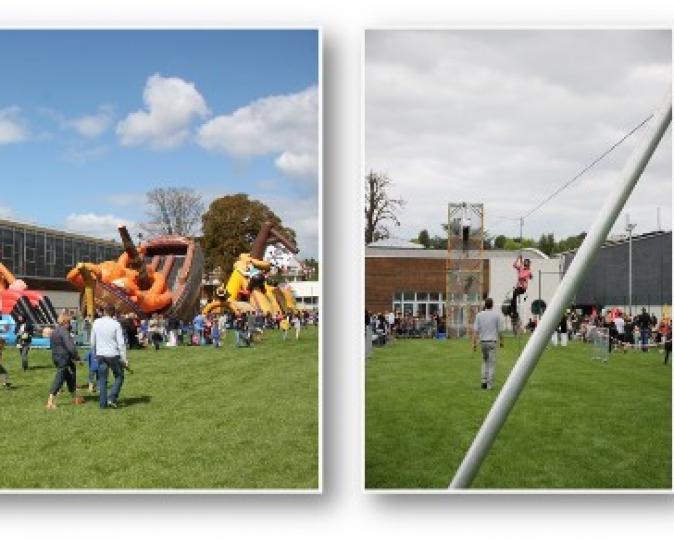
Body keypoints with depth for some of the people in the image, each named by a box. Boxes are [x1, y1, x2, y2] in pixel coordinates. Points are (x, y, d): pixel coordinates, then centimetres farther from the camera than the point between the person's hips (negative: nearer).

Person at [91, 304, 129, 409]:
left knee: (102, 379, 11)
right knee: (119, 376, 13)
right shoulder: (116, 325, -10)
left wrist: (94, 353, 24)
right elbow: (121, 343, -10)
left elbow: (93, 341, 10)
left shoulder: (96, 323, 2)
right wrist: (124, 360, -6)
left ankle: (103, 403, 11)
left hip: (100, 354, 4)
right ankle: (112, 398, 0)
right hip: (113, 354, -3)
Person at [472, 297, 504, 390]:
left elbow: (475, 331, -2)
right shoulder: (496, 315, -3)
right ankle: (490, 384, 0)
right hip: (492, 341, -3)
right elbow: (500, 330, 0)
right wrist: (501, 341, 13)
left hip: (483, 341, 3)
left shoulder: (479, 315, 2)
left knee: (485, 361, 19)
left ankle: (484, 381, 10)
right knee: (492, 363, 2)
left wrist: (474, 344, 0)